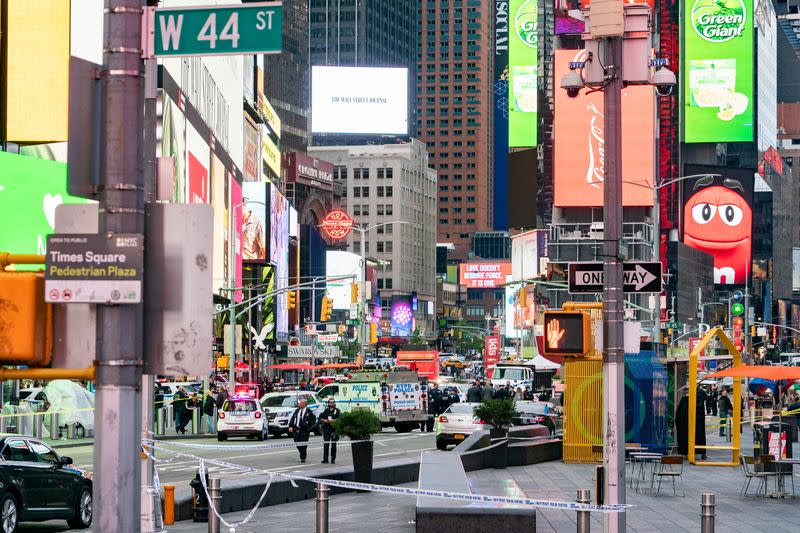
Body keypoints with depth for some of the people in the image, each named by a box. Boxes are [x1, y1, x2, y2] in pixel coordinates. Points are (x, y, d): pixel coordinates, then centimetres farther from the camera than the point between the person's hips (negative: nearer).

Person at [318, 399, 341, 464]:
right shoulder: (326, 410, 13)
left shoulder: (337, 411, 4)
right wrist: (324, 420, -4)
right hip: (326, 429, 2)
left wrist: (333, 420, -15)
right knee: (326, 444, -5)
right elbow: (320, 418, 16)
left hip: (334, 429, -2)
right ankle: (325, 459, -5)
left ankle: (333, 459, 8)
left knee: (333, 444, 3)